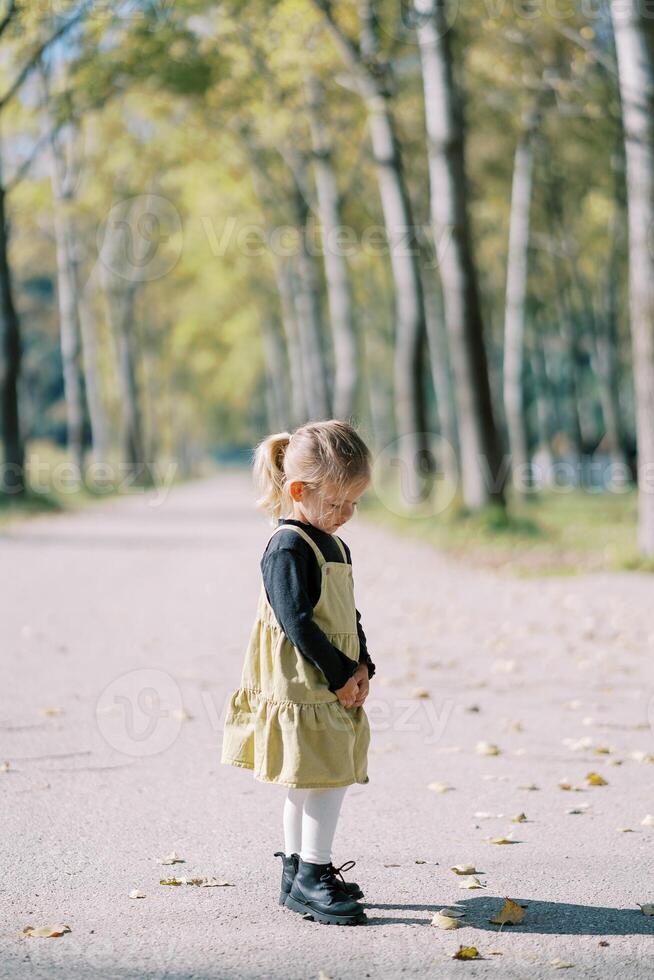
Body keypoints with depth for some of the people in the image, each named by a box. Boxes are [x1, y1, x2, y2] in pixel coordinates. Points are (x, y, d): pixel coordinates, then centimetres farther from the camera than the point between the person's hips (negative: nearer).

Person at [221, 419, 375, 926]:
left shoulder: (333, 546, 15)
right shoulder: (288, 548, -15)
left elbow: (349, 616, 19)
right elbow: (296, 620, -20)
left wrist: (363, 667, 5)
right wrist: (340, 674, -17)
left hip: (335, 685, 9)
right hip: (301, 687, -9)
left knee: (308, 782, 15)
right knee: (328, 778, -10)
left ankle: (297, 871, 24)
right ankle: (312, 878, -3)